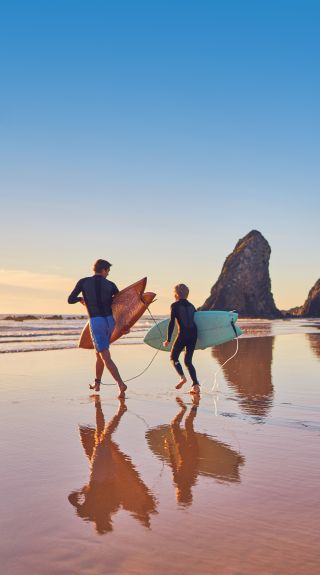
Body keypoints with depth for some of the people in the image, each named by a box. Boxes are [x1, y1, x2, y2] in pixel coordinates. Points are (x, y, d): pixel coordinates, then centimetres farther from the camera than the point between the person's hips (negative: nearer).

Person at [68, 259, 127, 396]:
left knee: (106, 358, -7)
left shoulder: (83, 282, 0)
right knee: (99, 353, 23)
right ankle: (97, 384, 32)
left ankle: (121, 384, -23)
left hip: (96, 322, -3)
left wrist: (80, 299, 23)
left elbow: (70, 300, 2)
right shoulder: (110, 285, 3)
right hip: (110, 321, 4)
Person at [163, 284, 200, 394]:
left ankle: (182, 377, -12)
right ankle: (196, 385, 1)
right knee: (188, 361, 12)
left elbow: (172, 323, -6)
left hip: (183, 334, -5)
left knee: (173, 357, 11)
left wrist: (168, 339, -6)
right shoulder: (191, 306, 17)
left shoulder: (175, 305, 0)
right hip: (194, 334, 5)